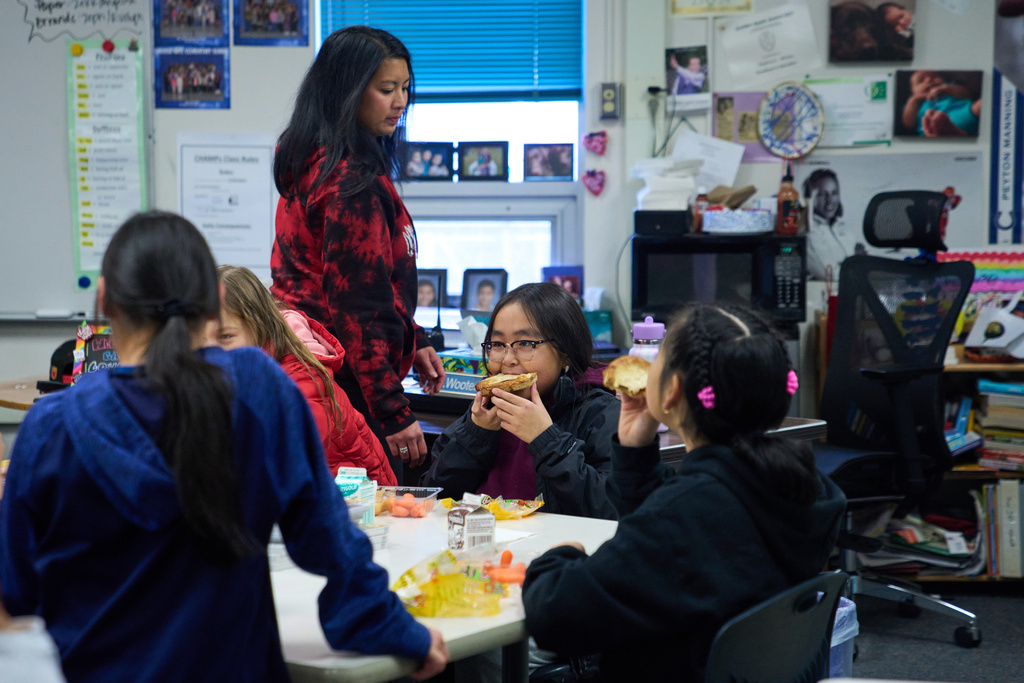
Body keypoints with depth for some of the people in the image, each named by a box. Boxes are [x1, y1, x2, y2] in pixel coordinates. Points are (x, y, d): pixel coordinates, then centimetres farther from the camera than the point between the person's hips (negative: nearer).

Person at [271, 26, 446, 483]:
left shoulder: (313, 163, 13)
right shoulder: (353, 181, -18)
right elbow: (357, 307, -20)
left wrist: (413, 341, 25)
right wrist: (395, 412, -19)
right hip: (348, 380, -10)